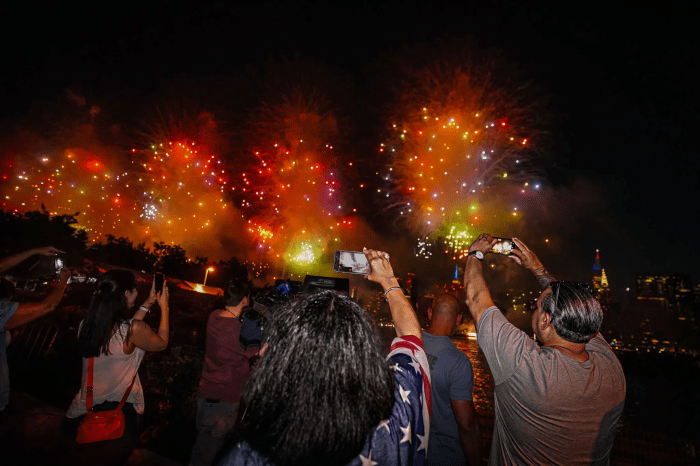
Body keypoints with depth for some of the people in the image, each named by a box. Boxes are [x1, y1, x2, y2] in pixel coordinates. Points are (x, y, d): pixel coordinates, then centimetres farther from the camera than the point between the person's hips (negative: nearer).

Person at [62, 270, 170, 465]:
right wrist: (164, 306, 1)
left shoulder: (86, 325, -9)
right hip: (122, 411, -5)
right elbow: (162, 343, -7)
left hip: (85, 409, 5)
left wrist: (148, 303, 10)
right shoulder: (134, 329, -27)